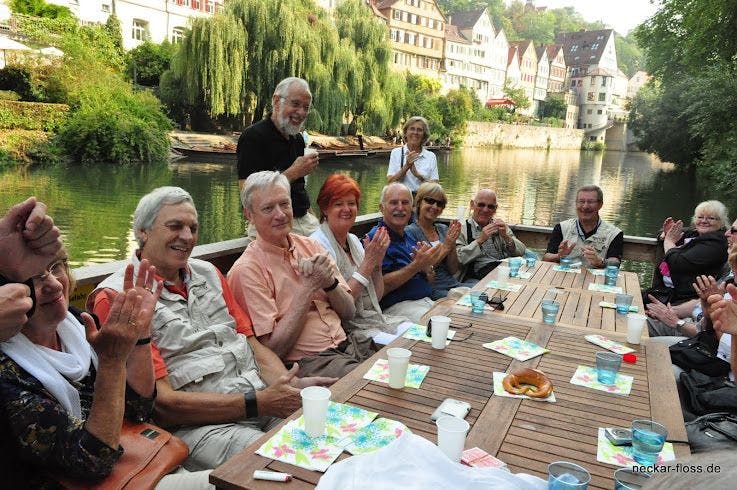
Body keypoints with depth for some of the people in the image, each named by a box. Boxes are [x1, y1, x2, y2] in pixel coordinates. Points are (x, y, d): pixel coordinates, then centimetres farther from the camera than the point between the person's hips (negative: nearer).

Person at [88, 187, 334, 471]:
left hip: (264, 399, 7)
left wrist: (294, 385, -7)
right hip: (199, 424, -7)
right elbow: (163, 403, -11)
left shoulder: (208, 274, 16)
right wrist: (258, 403, -17)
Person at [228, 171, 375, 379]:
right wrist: (308, 287, -14)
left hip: (349, 345, 6)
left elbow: (349, 313, 11)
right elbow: (274, 348, -13)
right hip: (306, 362, -6)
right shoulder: (247, 270, -8)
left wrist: (329, 282, -9)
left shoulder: (310, 246, 10)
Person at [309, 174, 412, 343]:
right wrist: (368, 262, -18)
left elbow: (376, 297, 11)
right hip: (347, 327, -7)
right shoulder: (318, 244, -14)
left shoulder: (353, 240, 11)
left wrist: (377, 261, -5)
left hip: (373, 317, 8)